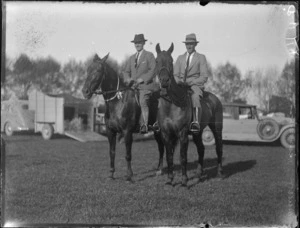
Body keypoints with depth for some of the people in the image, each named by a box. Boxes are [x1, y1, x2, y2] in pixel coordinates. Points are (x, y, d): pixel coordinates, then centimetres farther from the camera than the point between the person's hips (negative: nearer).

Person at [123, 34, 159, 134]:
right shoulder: (132, 57, 23)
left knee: (143, 102, -26)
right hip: (133, 86, 6)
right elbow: (126, 71, 22)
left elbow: (152, 70, -4)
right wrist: (128, 79, -1)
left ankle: (145, 125, -28)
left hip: (146, 85, -6)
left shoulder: (149, 55, 7)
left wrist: (143, 79, -15)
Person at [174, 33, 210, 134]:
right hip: (180, 86, 3)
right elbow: (175, 75, 17)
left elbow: (204, 77, 2)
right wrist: (179, 81, -8)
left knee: (195, 96, -37)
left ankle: (196, 122, -53)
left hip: (196, 85, -3)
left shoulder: (201, 57, 11)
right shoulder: (180, 58, 22)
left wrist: (190, 82, -12)